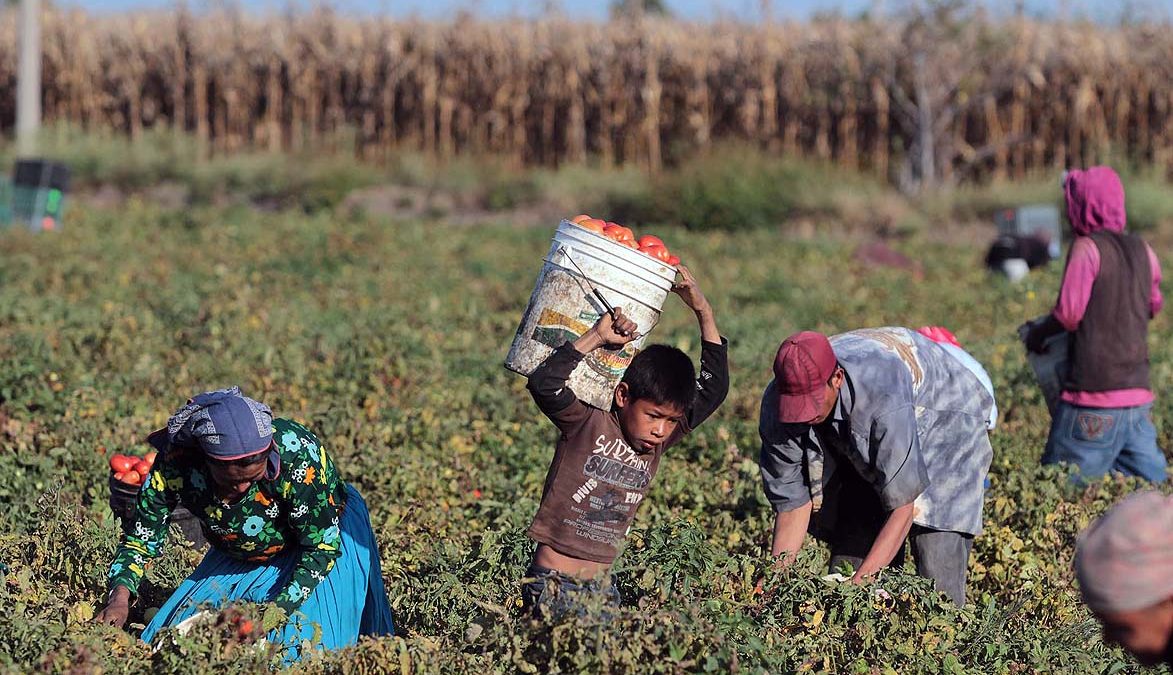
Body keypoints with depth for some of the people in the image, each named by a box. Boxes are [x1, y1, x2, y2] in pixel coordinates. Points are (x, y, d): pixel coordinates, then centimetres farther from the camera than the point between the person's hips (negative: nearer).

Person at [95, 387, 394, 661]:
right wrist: (119, 597, -35)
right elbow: (142, 536, -18)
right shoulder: (175, 463, -30)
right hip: (237, 558, 4)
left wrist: (282, 608, -39)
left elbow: (323, 544, -29)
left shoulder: (297, 455, -38)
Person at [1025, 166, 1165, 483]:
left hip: (1094, 400, -7)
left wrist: (1036, 334, 5)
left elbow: (1068, 315, -12)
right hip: (1139, 395, 7)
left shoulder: (1087, 247, -9)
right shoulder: (1143, 251, 11)